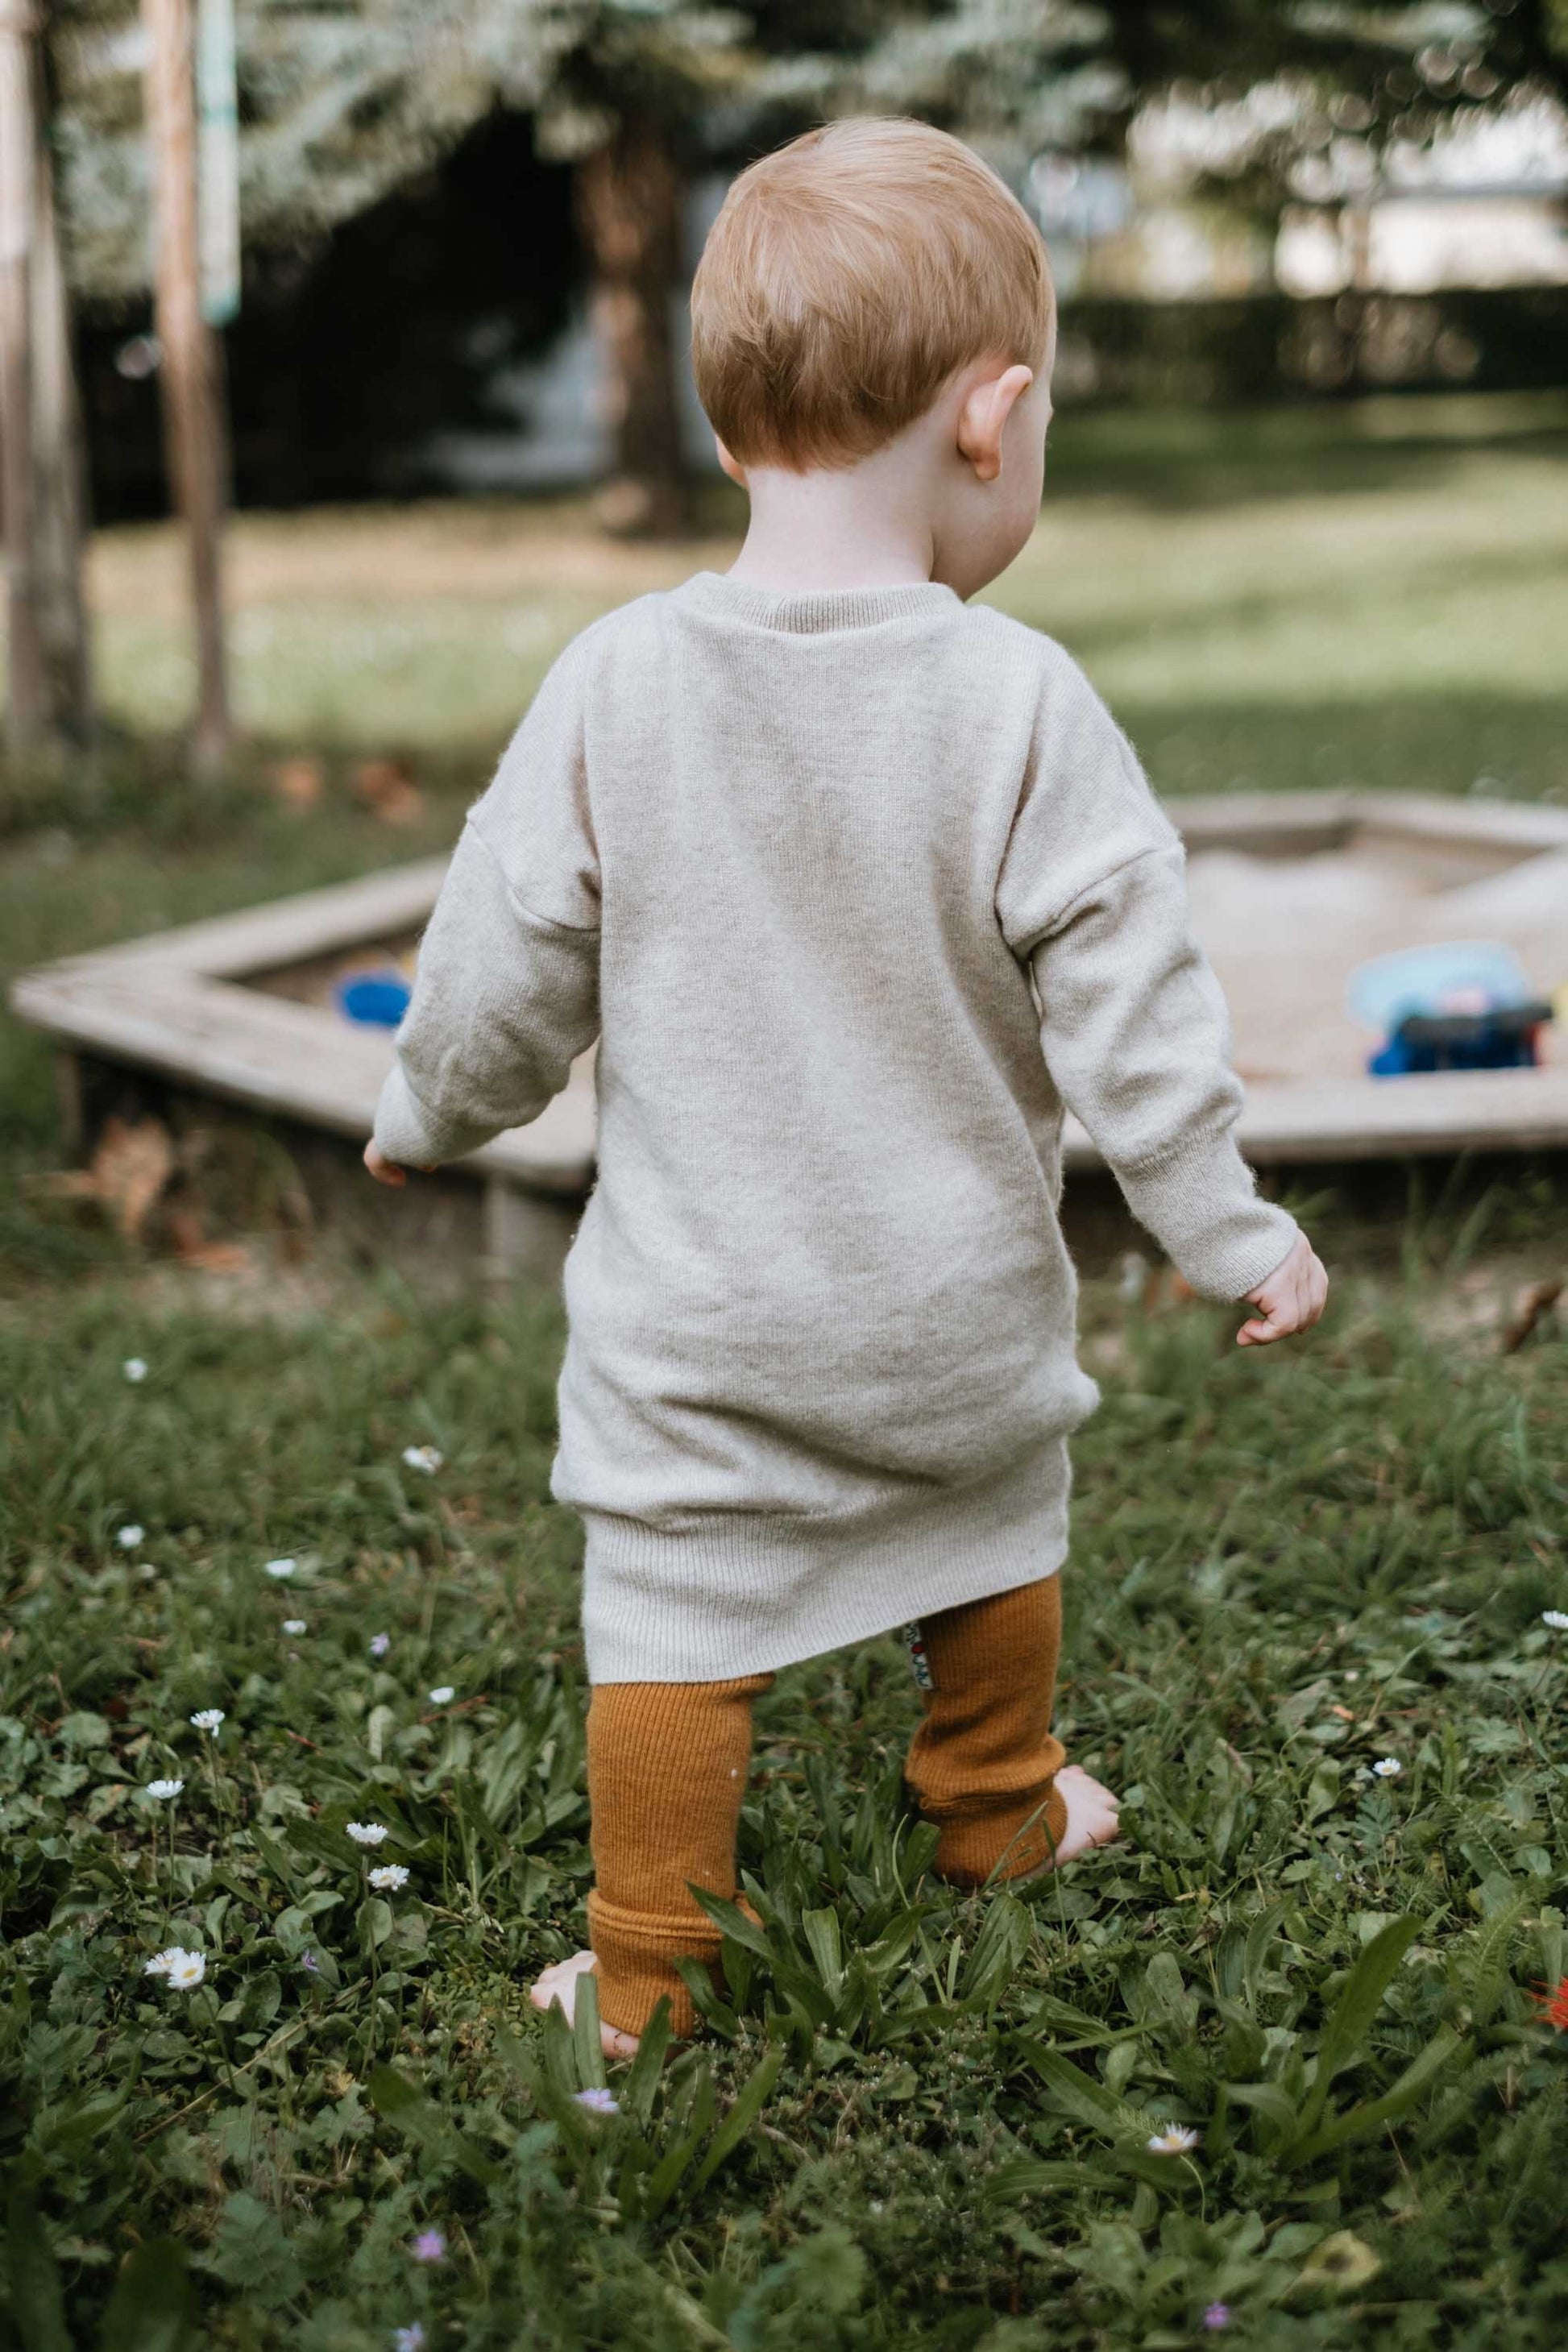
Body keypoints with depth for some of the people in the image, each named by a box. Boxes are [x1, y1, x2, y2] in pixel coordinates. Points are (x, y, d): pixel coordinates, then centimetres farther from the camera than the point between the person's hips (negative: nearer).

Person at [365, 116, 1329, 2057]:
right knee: (994, 1542, 26)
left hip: (696, 1315, 0)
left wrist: (423, 1117, 16)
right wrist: (1229, 1230, 1)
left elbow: (507, 965, -4)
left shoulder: (616, 680, -12)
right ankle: (994, 1820, 47)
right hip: (958, 1305, 1)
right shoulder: (1022, 699, -15)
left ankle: (648, 1982, 21)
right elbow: (1128, 997, -12)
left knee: (671, 1618, 11)